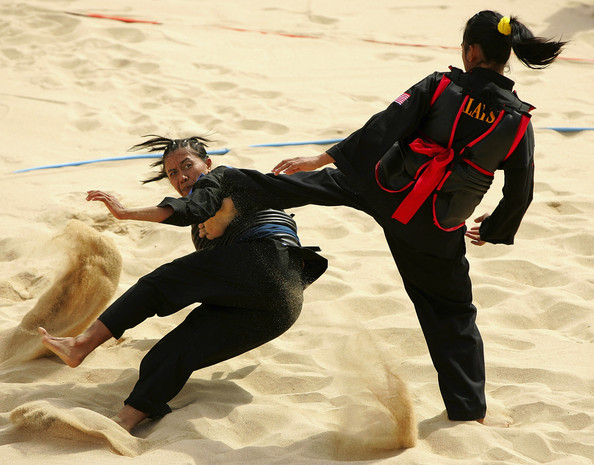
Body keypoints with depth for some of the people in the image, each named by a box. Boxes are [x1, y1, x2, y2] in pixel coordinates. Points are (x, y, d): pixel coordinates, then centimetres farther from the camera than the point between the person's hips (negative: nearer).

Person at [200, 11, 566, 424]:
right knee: (452, 313, 15)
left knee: (319, 184, 20)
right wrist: (493, 231, 23)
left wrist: (320, 160, -2)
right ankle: (469, 409, 18)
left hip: (388, 190, -1)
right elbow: (520, 193, 2)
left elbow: (383, 130, -10)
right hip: (437, 234, 1)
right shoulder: (519, 122, -5)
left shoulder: (439, 87, -10)